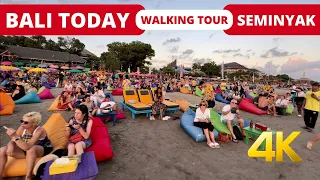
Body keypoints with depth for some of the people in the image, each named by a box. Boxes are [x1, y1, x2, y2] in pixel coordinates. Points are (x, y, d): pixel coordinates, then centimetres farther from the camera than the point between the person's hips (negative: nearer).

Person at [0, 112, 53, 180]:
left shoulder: (39, 130, -29)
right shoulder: (22, 128, -11)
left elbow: (27, 147, -37)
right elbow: (12, 141, -5)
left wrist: (15, 136, -44)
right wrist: (11, 146, -28)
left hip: (43, 150, -6)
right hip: (26, 150, 7)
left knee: (31, 149, -40)